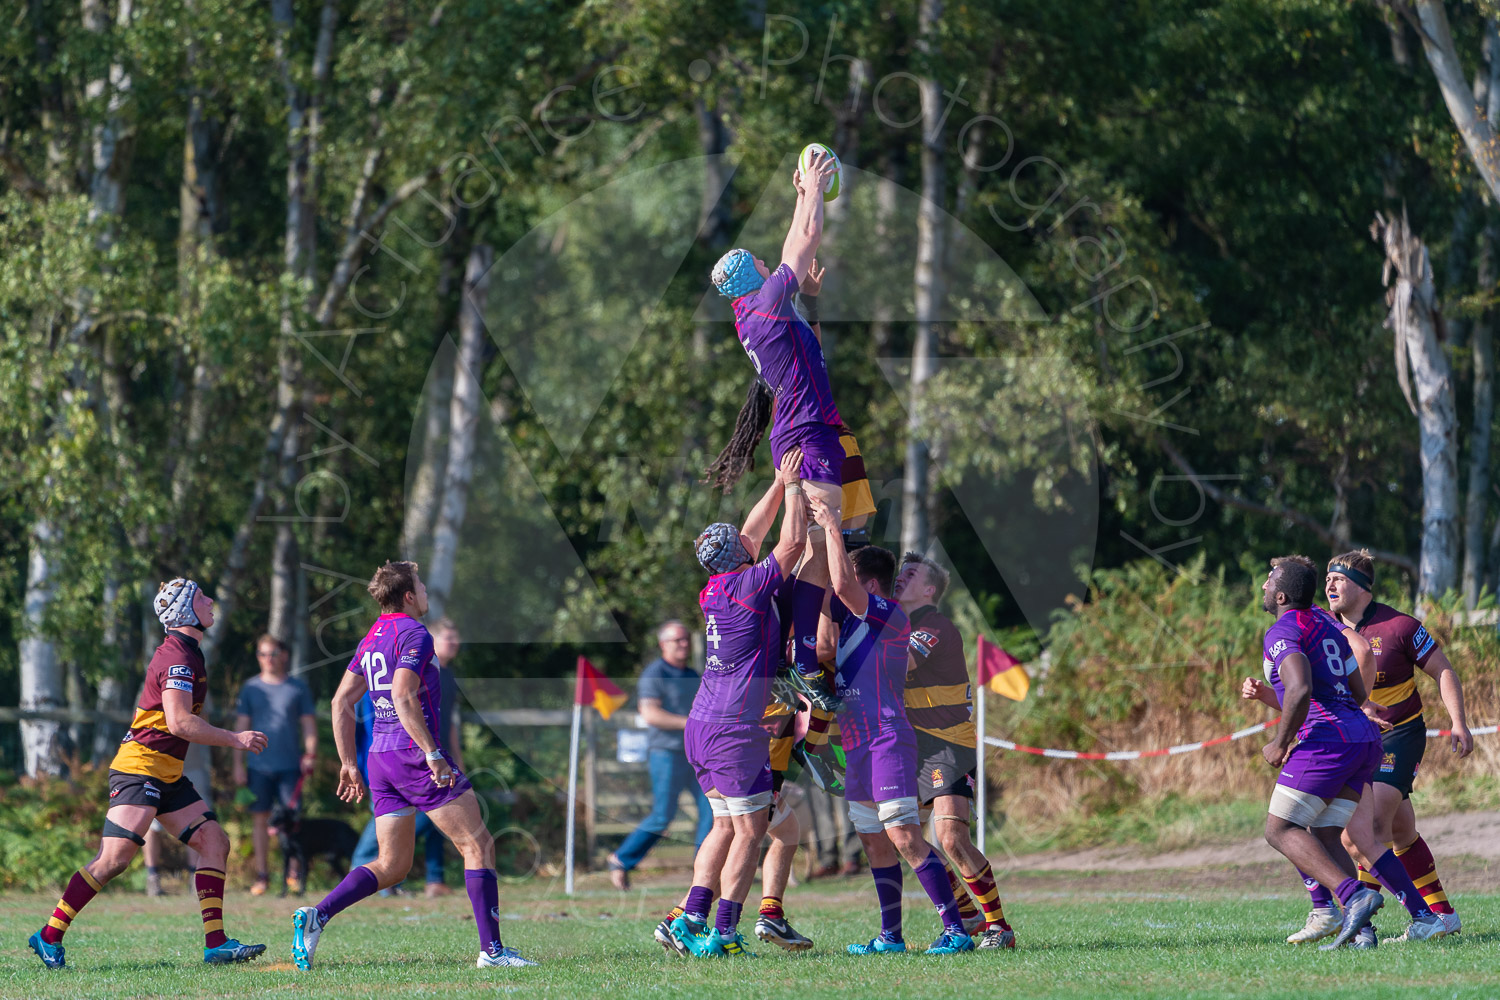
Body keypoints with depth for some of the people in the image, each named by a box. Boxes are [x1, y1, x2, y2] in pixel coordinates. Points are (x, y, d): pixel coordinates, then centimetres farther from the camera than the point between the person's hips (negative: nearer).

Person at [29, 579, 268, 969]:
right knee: (115, 858, -16)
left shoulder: (188, 654, 17)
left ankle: (216, 944, -4)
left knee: (215, 841, 0)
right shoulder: (177, 657, -15)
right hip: (139, 767, -10)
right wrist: (235, 739, -16)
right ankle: (49, 937, -8)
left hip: (167, 775, 10)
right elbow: (179, 723, -23)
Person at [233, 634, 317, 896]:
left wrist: (311, 754, -5)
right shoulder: (251, 688, 10)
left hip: (290, 766, -1)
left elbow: (309, 724, 9)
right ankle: (261, 876, 6)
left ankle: (295, 874, 0)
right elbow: (241, 727, 10)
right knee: (260, 818, 1)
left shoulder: (298, 687, 8)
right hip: (259, 766, 1)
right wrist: (238, 764, 4)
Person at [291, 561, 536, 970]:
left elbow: (342, 701, 16)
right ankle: (491, 949, -7)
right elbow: (403, 696, -22)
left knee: (392, 865, 11)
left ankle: (317, 915, -8)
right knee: (478, 844, -2)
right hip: (414, 754, -8)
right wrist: (432, 753, -22)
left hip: (380, 756, 9)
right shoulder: (414, 635, -10)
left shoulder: (371, 639, 16)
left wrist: (348, 763, 19)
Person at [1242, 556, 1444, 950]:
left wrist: (1280, 743, -9)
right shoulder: (1326, 625, 23)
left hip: (1327, 740, -9)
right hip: (1366, 739, 9)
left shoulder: (1281, 633, -5)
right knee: (1324, 837, 10)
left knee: (1280, 830, -4)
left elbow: (1300, 690, -23)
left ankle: (1354, 895, -23)